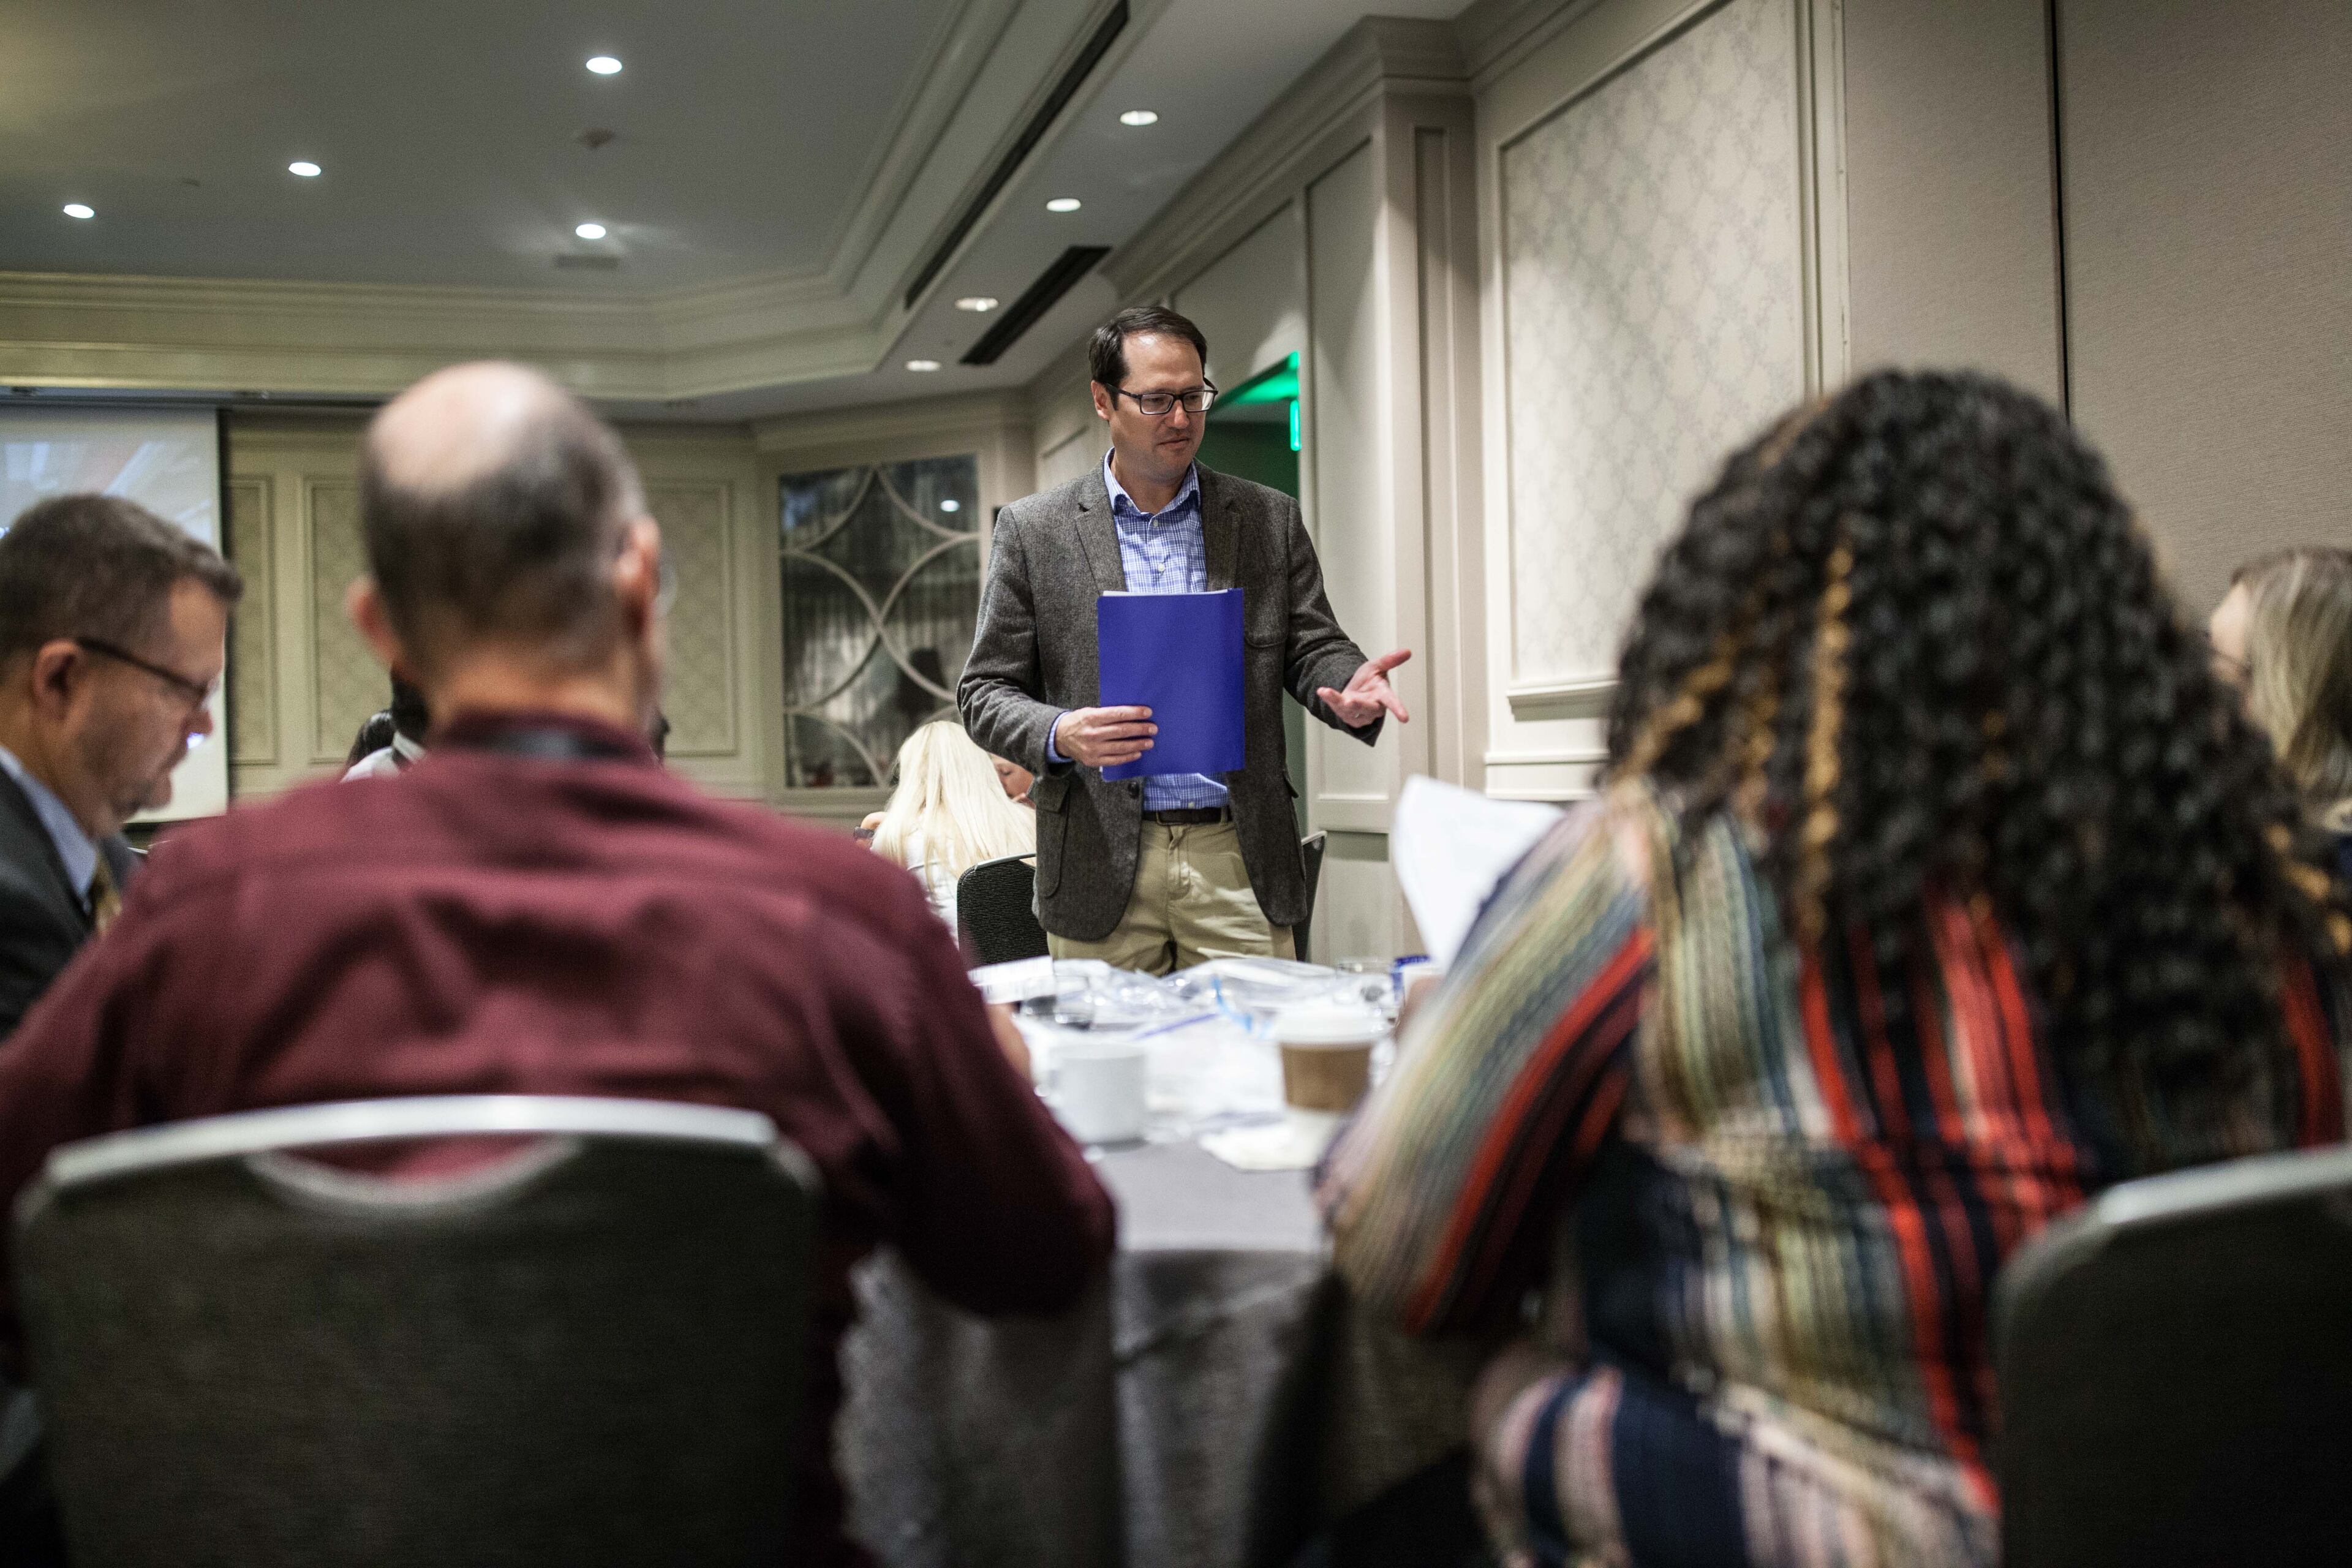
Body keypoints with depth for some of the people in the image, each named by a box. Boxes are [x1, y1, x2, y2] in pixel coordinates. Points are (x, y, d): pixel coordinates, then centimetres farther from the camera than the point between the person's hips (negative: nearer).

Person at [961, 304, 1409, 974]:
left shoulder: (1270, 520, 8)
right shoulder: (1033, 530, 4)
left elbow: (1313, 648, 8)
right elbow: (986, 691, 4)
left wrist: (1350, 688, -16)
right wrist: (1060, 736, -17)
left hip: (1237, 856, 1)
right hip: (1103, 866, -1)